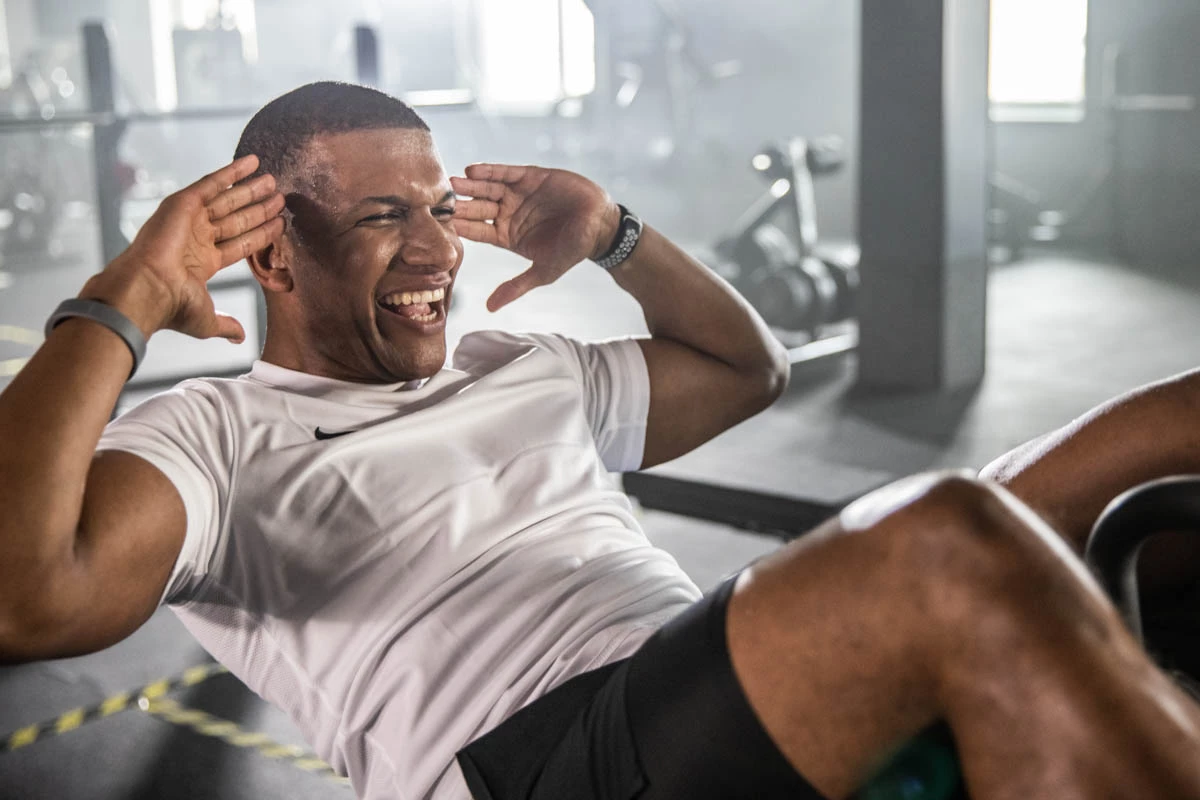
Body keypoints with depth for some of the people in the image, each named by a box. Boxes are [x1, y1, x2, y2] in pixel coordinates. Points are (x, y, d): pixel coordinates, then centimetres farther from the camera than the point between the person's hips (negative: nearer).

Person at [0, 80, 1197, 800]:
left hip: (729, 701, 8)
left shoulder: (521, 369, 29)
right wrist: (121, 304, -4)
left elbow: (747, 368, 38)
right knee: (960, 553, -34)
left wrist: (615, 238, 26)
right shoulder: (209, 436, 8)